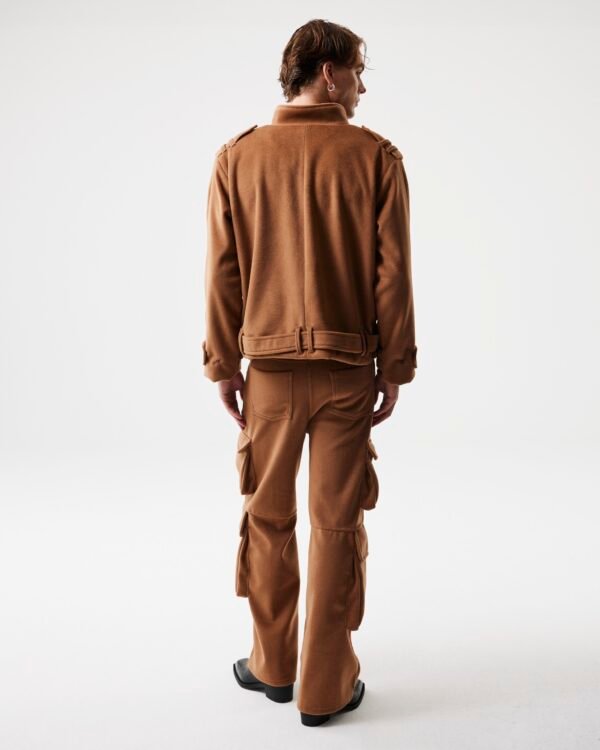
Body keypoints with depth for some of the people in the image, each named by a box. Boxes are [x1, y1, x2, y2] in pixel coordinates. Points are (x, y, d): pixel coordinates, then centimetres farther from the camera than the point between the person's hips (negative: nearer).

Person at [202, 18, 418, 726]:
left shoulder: (237, 156, 2)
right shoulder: (375, 156, -2)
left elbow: (222, 272, 0)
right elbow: (393, 272, -5)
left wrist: (223, 364, 7)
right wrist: (395, 368, 2)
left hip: (270, 367, 2)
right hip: (348, 369, -1)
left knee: (267, 519, 16)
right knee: (337, 526, 8)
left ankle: (272, 665, 32)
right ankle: (327, 686, 21)